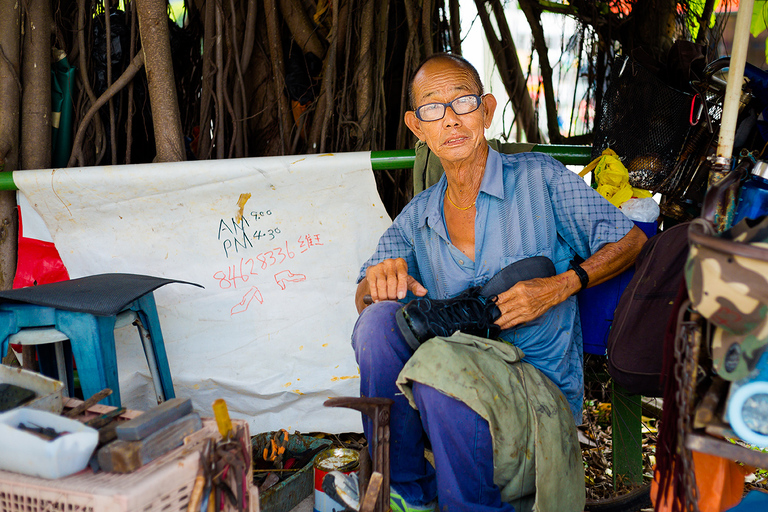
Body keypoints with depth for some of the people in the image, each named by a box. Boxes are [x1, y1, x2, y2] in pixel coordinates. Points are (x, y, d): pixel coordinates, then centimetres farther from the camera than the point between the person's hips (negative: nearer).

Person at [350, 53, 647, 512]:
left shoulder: (538, 177, 1)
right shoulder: (416, 218, 13)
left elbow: (632, 241, 3)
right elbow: (365, 299, 8)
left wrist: (559, 287, -13)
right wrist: (379, 279, -17)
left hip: (541, 388, -4)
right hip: (455, 387, 4)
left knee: (443, 361, -34)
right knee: (381, 318, -23)